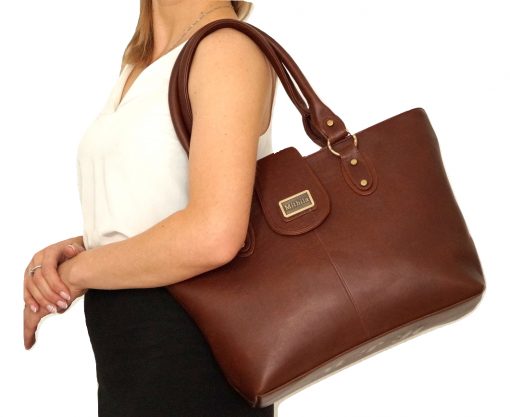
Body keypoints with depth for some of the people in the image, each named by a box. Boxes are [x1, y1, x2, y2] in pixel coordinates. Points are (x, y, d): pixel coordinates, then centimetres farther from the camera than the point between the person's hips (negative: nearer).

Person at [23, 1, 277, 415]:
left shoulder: (229, 47, -14)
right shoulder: (139, 66, 12)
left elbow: (212, 235, -27)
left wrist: (73, 273, -14)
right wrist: (72, 249, -2)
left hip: (189, 354, -8)